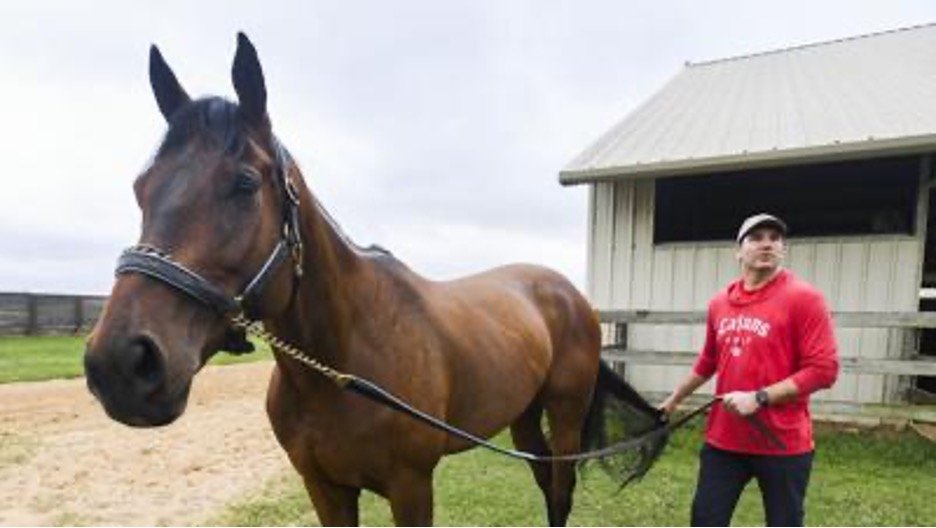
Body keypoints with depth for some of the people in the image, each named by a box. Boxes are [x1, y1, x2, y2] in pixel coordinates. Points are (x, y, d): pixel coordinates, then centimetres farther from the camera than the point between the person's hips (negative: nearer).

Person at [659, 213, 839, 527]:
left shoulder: (804, 298, -9)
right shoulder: (719, 303, 7)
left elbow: (823, 369, -15)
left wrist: (759, 398, -20)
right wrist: (674, 399, 27)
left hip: (783, 443, -4)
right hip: (723, 439, 5)